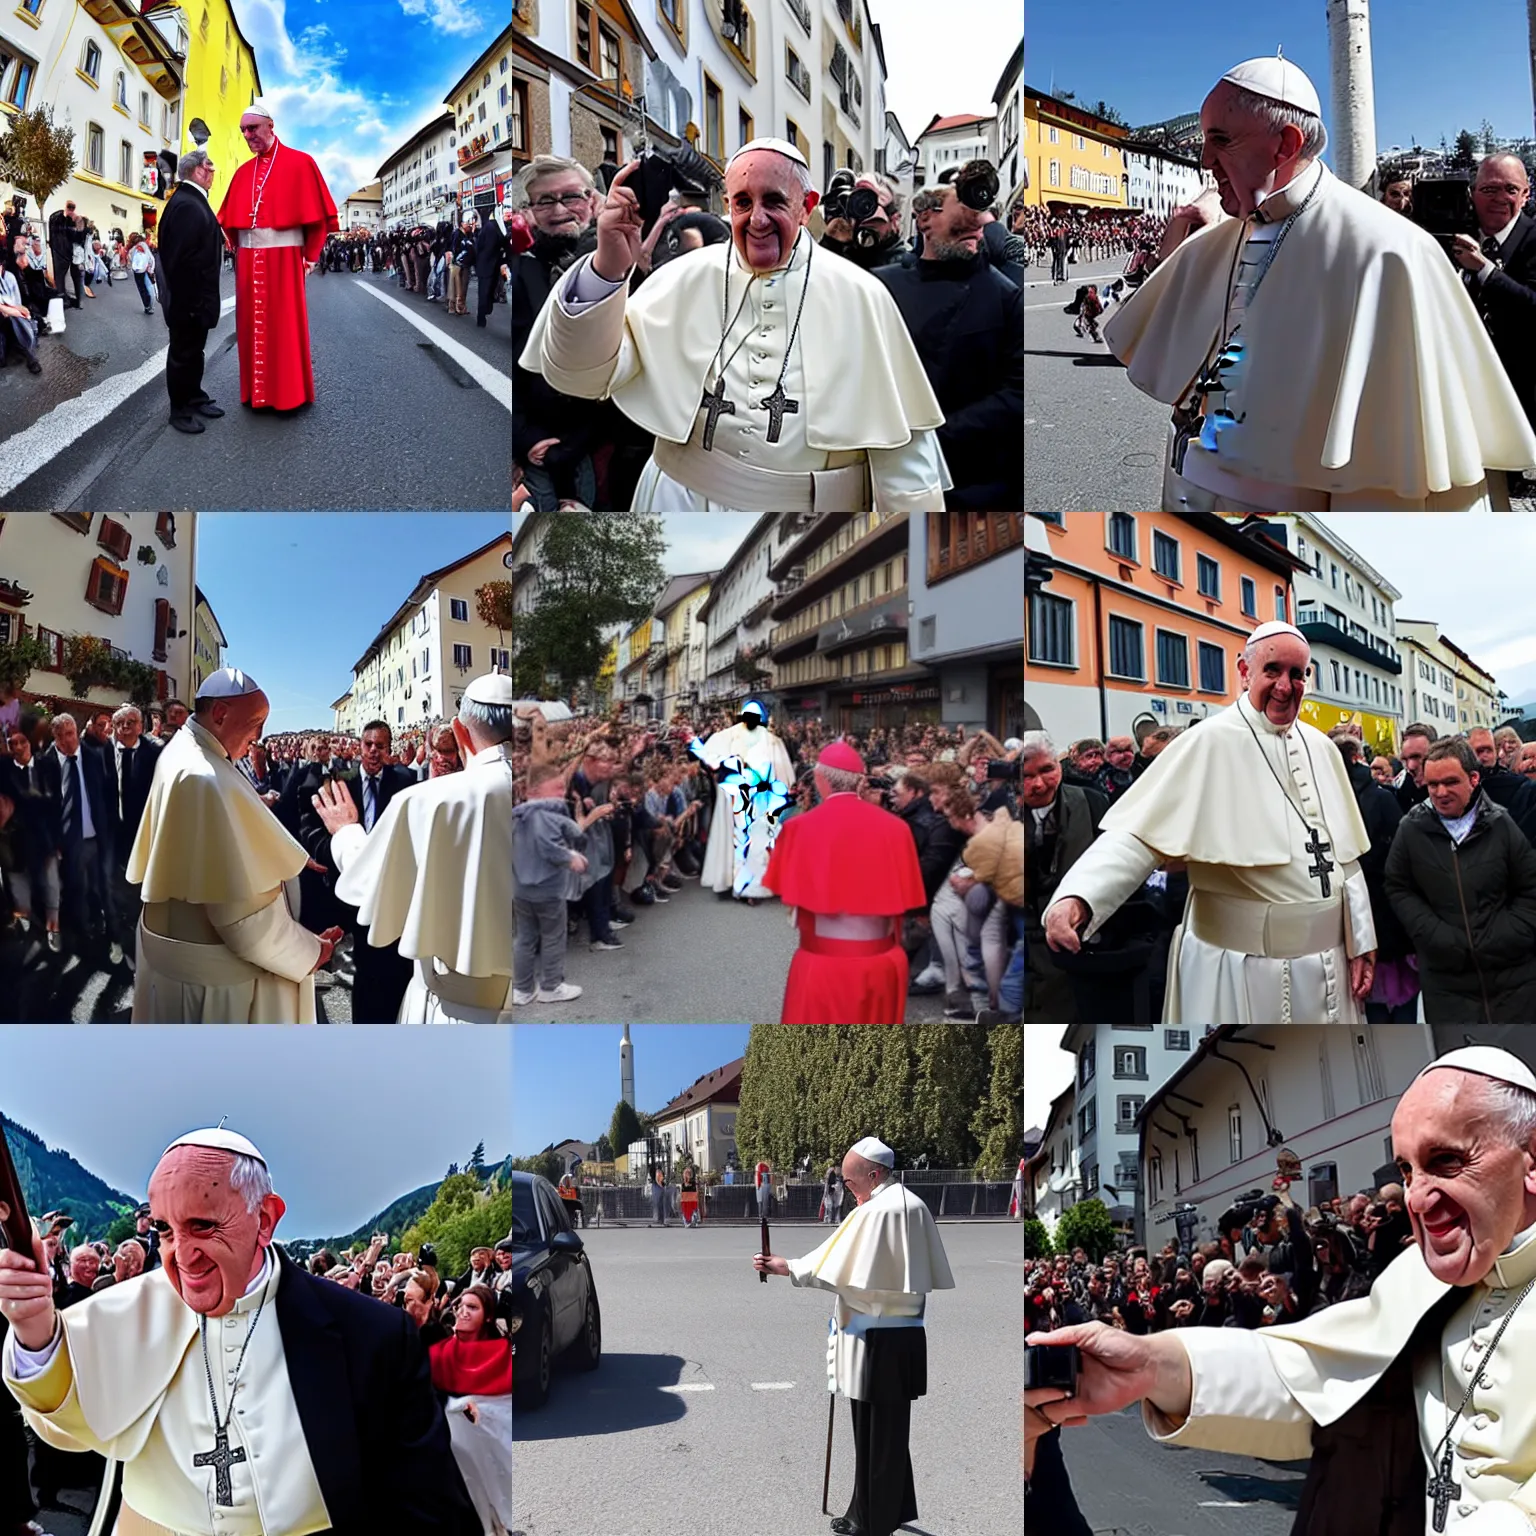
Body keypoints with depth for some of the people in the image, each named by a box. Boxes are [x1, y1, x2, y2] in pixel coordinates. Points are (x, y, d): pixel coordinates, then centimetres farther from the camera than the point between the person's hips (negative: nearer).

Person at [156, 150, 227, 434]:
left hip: (196, 296, 10)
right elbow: (181, 258, -27)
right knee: (183, 352, 2)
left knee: (193, 350, 21)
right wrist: (190, 301, -24)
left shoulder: (192, 200, 10)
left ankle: (195, 397, 34)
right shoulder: (186, 205, -23)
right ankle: (180, 409, 13)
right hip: (188, 298, -10)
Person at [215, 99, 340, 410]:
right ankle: (257, 392, 15)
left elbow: (316, 214, -5)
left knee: (285, 325, -2)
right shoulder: (243, 172, 13)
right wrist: (238, 250, 8)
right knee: (252, 325, 7)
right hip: (248, 260, 6)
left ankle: (289, 394, 6)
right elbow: (230, 219, 17)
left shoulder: (299, 163, -4)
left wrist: (310, 257, -6)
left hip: (283, 257, -5)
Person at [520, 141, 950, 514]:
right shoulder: (687, 279, -3)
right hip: (686, 502, 1)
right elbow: (583, 375, -10)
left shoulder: (859, 297, -5)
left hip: (817, 502, -1)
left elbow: (901, 442, -2)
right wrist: (607, 269, -26)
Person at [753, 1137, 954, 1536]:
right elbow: (931, 1272, 15)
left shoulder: (873, 1212, -18)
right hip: (907, 1333, 8)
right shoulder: (915, 1206, 9)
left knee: (871, 1432, 2)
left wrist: (785, 1267, -8)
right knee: (893, 1428, 16)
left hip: (875, 1338, -8)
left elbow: (830, 1267, -18)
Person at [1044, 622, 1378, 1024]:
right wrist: (1077, 898, -35)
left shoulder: (1321, 749, 8)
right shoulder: (1209, 744, -12)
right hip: (1241, 971, -6)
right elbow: (1137, 834, -20)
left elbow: (1345, 856, 13)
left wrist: (1360, 941, 9)